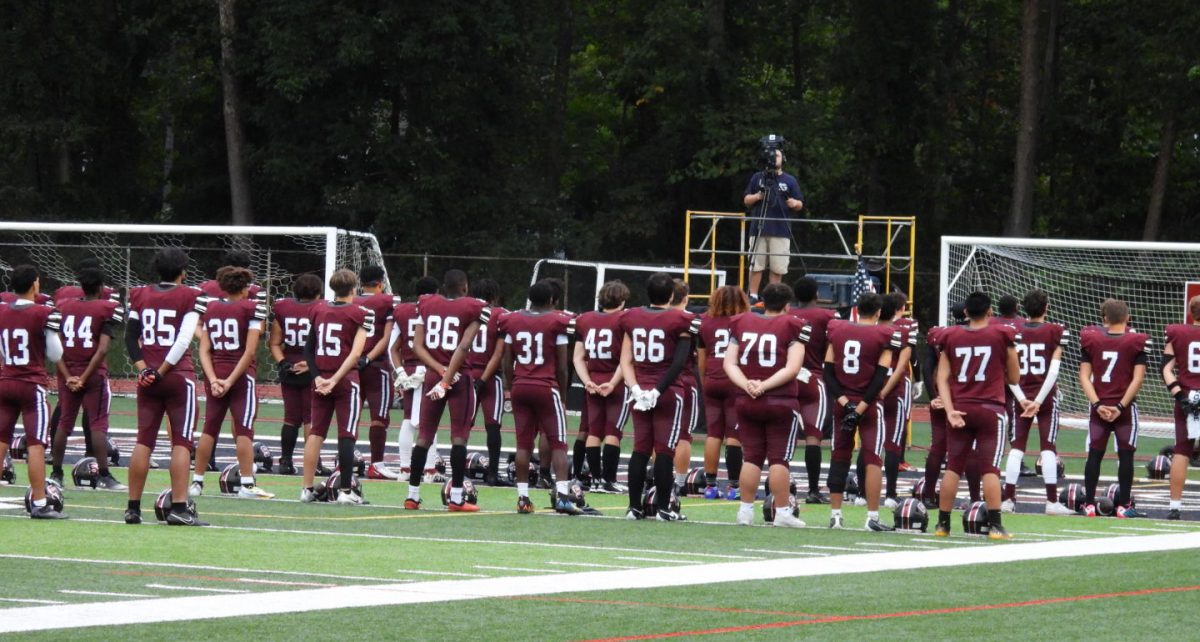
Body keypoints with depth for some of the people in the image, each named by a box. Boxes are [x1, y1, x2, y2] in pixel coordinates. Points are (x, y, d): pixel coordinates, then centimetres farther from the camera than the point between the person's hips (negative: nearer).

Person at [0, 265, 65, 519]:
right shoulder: (43, 314, -10)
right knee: (35, 445, -5)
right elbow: (56, 355, -5)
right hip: (32, 385, -5)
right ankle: (39, 504, -7)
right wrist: (51, 333, 9)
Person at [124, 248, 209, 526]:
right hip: (179, 377, -4)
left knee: (144, 440, 8)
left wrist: (143, 368, 1)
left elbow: (130, 337, 5)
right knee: (182, 441, -2)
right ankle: (179, 508, -8)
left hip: (148, 378, 4)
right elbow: (184, 341, -12)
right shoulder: (191, 297, -5)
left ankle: (133, 507, 8)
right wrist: (162, 372, -9)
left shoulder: (139, 296, 9)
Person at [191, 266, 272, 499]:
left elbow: (204, 350, 1)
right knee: (243, 429, -4)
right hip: (242, 375, -4)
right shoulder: (252, 309, -5)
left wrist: (213, 379, -6)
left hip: (215, 376, 4)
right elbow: (250, 351, -12)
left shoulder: (210, 308, 7)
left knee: (210, 428, 10)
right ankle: (247, 484, -8)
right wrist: (231, 381, -11)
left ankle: (197, 482, 12)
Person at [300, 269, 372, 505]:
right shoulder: (361, 315, -6)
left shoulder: (318, 311, 7)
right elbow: (355, 353, -15)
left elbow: (308, 349, 5)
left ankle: (307, 488, 6)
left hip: (321, 380, 4)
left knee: (316, 432, 8)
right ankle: (345, 490, -2)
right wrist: (336, 379, -16)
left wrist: (318, 376, -1)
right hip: (346, 380, -4)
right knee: (346, 434, -1)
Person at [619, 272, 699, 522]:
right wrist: (659, 390, -12)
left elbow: (626, 361, 3)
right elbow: (679, 363, -14)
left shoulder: (632, 318, 5)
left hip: (640, 391, 4)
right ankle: (663, 508, 0)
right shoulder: (680, 321, -8)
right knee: (665, 450, 0)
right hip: (669, 393, -4)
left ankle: (634, 506, 9)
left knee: (640, 449, 9)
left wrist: (637, 389, -3)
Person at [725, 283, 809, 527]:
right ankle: (782, 512, 2)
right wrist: (764, 386, -14)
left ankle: (745, 509, 10)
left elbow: (729, 363, 2)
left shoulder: (741, 323, 6)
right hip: (781, 402, -3)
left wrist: (747, 384, -10)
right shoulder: (792, 326, -5)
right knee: (779, 458, 1)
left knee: (752, 457, 10)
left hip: (747, 401, 3)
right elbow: (792, 368, -13)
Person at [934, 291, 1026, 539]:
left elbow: (942, 378, 1)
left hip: (959, 409, 3)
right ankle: (995, 525, -8)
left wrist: (950, 410, -4)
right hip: (990, 409, -3)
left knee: (953, 467, 6)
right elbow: (1014, 378, 5)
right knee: (990, 468, -4)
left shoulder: (951, 337, 7)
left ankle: (942, 523, 9)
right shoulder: (1003, 335, -1)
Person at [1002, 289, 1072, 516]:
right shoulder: (1056, 332, -4)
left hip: (1021, 397, 2)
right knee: (1048, 447, 1)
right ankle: (1052, 501, -2)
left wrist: (1023, 400, -6)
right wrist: (1038, 400, -10)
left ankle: (1008, 499, 1)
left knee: (1016, 448, 5)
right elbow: (1053, 370, -10)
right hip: (1046, 397, -2)